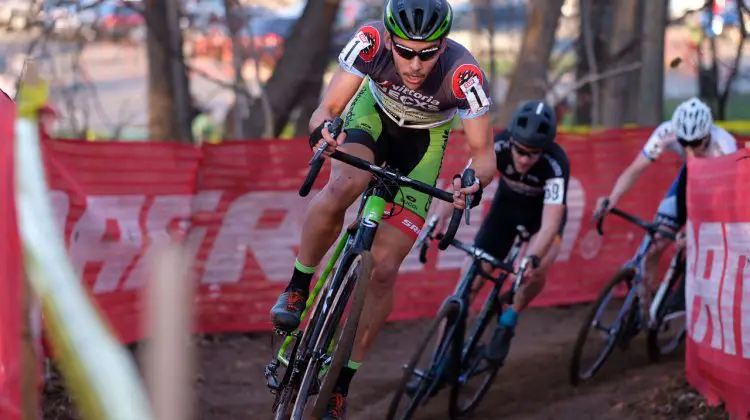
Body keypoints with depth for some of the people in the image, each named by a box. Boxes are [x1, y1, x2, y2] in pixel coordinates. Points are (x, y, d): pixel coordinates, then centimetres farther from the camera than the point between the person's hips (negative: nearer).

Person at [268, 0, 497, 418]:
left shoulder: (464, 74, -36)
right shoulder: (371, 43, -34)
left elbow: (484, 155, -27)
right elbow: (327, 108, -29)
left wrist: (474, 183, -49)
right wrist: (322, 129, -52)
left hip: (424, 140, 0)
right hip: (375, 112, 0)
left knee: (384, 267, -8)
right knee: (341, 188, -35)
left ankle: (343, 383, 5)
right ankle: (297, 289, -11)